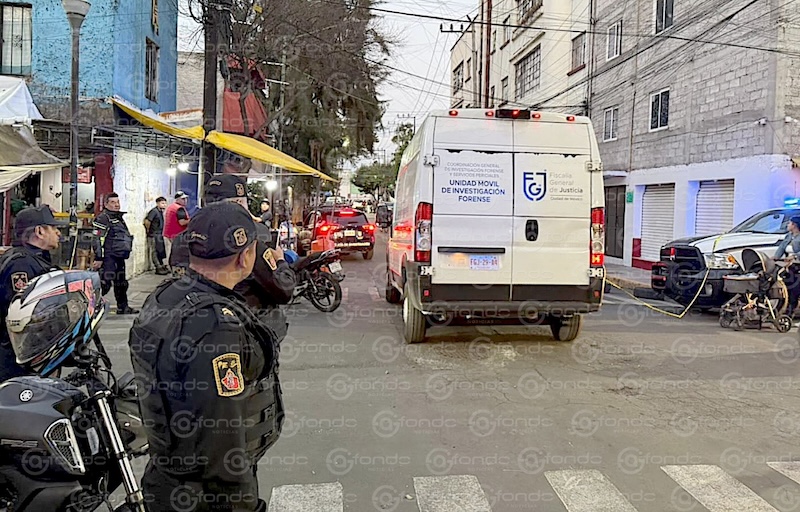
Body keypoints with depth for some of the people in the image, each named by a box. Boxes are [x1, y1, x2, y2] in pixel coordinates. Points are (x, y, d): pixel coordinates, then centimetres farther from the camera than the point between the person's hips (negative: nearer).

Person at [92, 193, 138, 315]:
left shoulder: (119, 218, 19)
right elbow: (98, 240, -17)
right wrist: (98, 258, -21)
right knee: (105, 283, -14)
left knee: (121, 283, 15)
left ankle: (123, 307, 24)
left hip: (119, 257, 10)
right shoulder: (103, 218, -11)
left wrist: (125, 252, 24)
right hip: (109, 257, -10)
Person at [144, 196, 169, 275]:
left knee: (161, 251, 14)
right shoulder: (154, 211, -17)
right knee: (155, 252, -2)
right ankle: (158, 268, 1)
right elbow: (147, 221, -26)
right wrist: (148, 230, -13)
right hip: (154, 235, -9)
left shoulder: (161, 211, 11)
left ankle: (161, 266, 23)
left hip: (159, 235, 9)